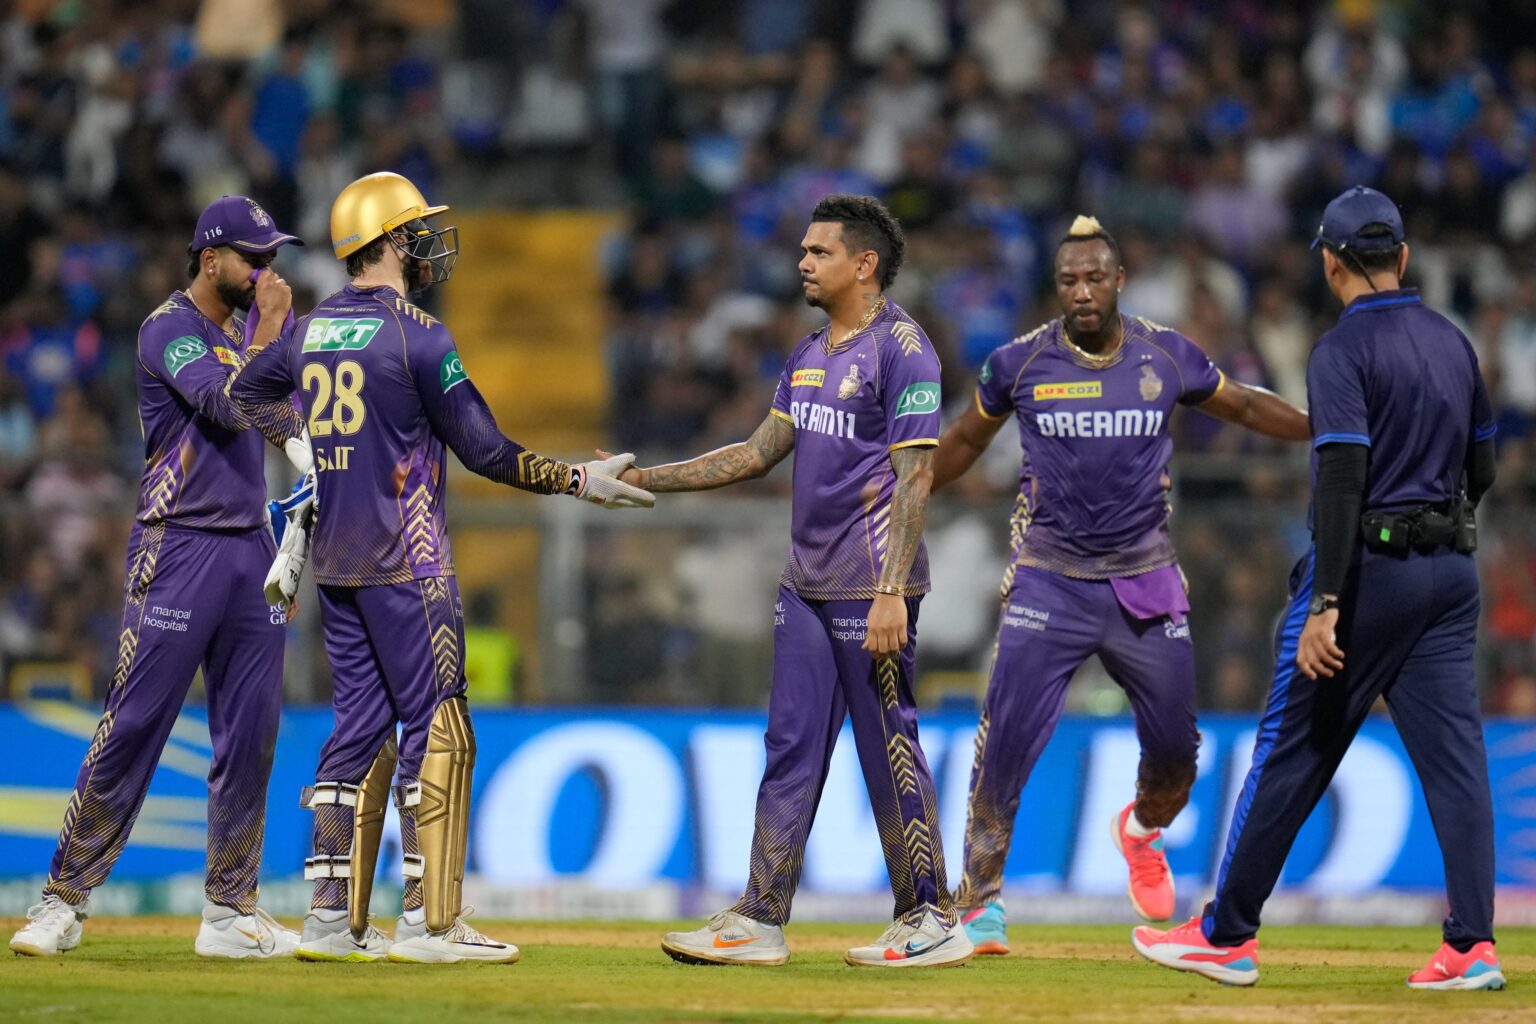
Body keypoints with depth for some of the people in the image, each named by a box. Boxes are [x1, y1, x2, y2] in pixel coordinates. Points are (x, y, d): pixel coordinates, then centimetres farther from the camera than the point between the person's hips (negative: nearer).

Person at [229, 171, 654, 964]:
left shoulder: (309, 333, 8)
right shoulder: (416, 334, -12)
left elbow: (235, 397, 20)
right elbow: (484, 451, -12)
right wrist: (577, 480, -6)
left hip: (335, 562, 7)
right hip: (406, 563, -7)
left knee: (360, 725, 11)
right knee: (436, 728, -4)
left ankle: (332, 920, 8)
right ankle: (428, 922, -7)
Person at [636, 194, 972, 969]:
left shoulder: (901, 350, -11)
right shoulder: (810, 354, 16)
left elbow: (915, 476, -16)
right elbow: (761, 452, 20)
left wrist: (891, 593, -22)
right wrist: (646, 479, 14)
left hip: (870, 585, -9)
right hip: (807, 582, 9)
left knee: (888, 747, -5)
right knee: (790, 744, 8)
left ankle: (930, 920, 3)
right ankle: (759, 921, 10)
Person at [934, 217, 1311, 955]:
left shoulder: (1168, 357, 0)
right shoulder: (1020, 362, -3)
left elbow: (1245, 407, 15)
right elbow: (965, 440, 13)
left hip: (1145, 586, 2)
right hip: (1049, 586, -2)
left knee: (1175, 748, 6)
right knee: (1006, 745, -11)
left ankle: (1142, 832, 40)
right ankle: (981, 903, 1)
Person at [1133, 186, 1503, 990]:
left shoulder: (1344, 350, -12)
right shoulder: (1453, 342, 11)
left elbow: (1342, 478, -20)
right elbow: (1481, 469, 17)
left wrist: (1325, 607, -23)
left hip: (1367, 564, -6)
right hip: (1450, 573, 6)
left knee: (1292, 752, 2)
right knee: (1455, 755, 0)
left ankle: (1227, 936, 9)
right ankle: (1472, 945, -8)